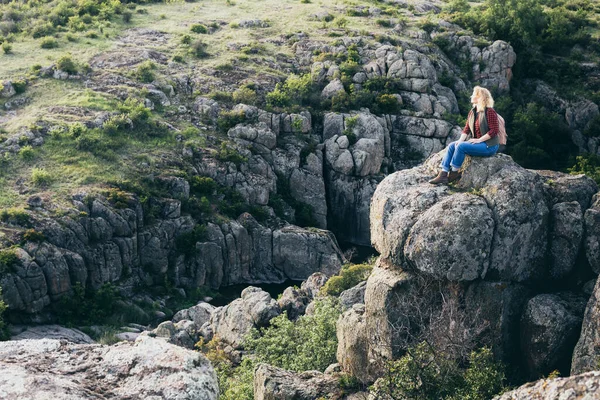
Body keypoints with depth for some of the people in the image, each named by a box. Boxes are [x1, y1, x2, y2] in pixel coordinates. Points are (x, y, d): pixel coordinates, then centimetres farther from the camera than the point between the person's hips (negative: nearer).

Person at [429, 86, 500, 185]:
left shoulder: (489, 112, -12)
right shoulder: (472, 112, 13)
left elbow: (494, 130, -17)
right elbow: (466, 129, 10)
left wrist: (479, 140, -20)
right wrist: (461, 139, -9)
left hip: (489, 145, -8)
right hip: (476, 142, 8)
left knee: (461, 146, -27)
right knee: (451, 146, -10)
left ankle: (454, 174, -15)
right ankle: (443, 174, -19)